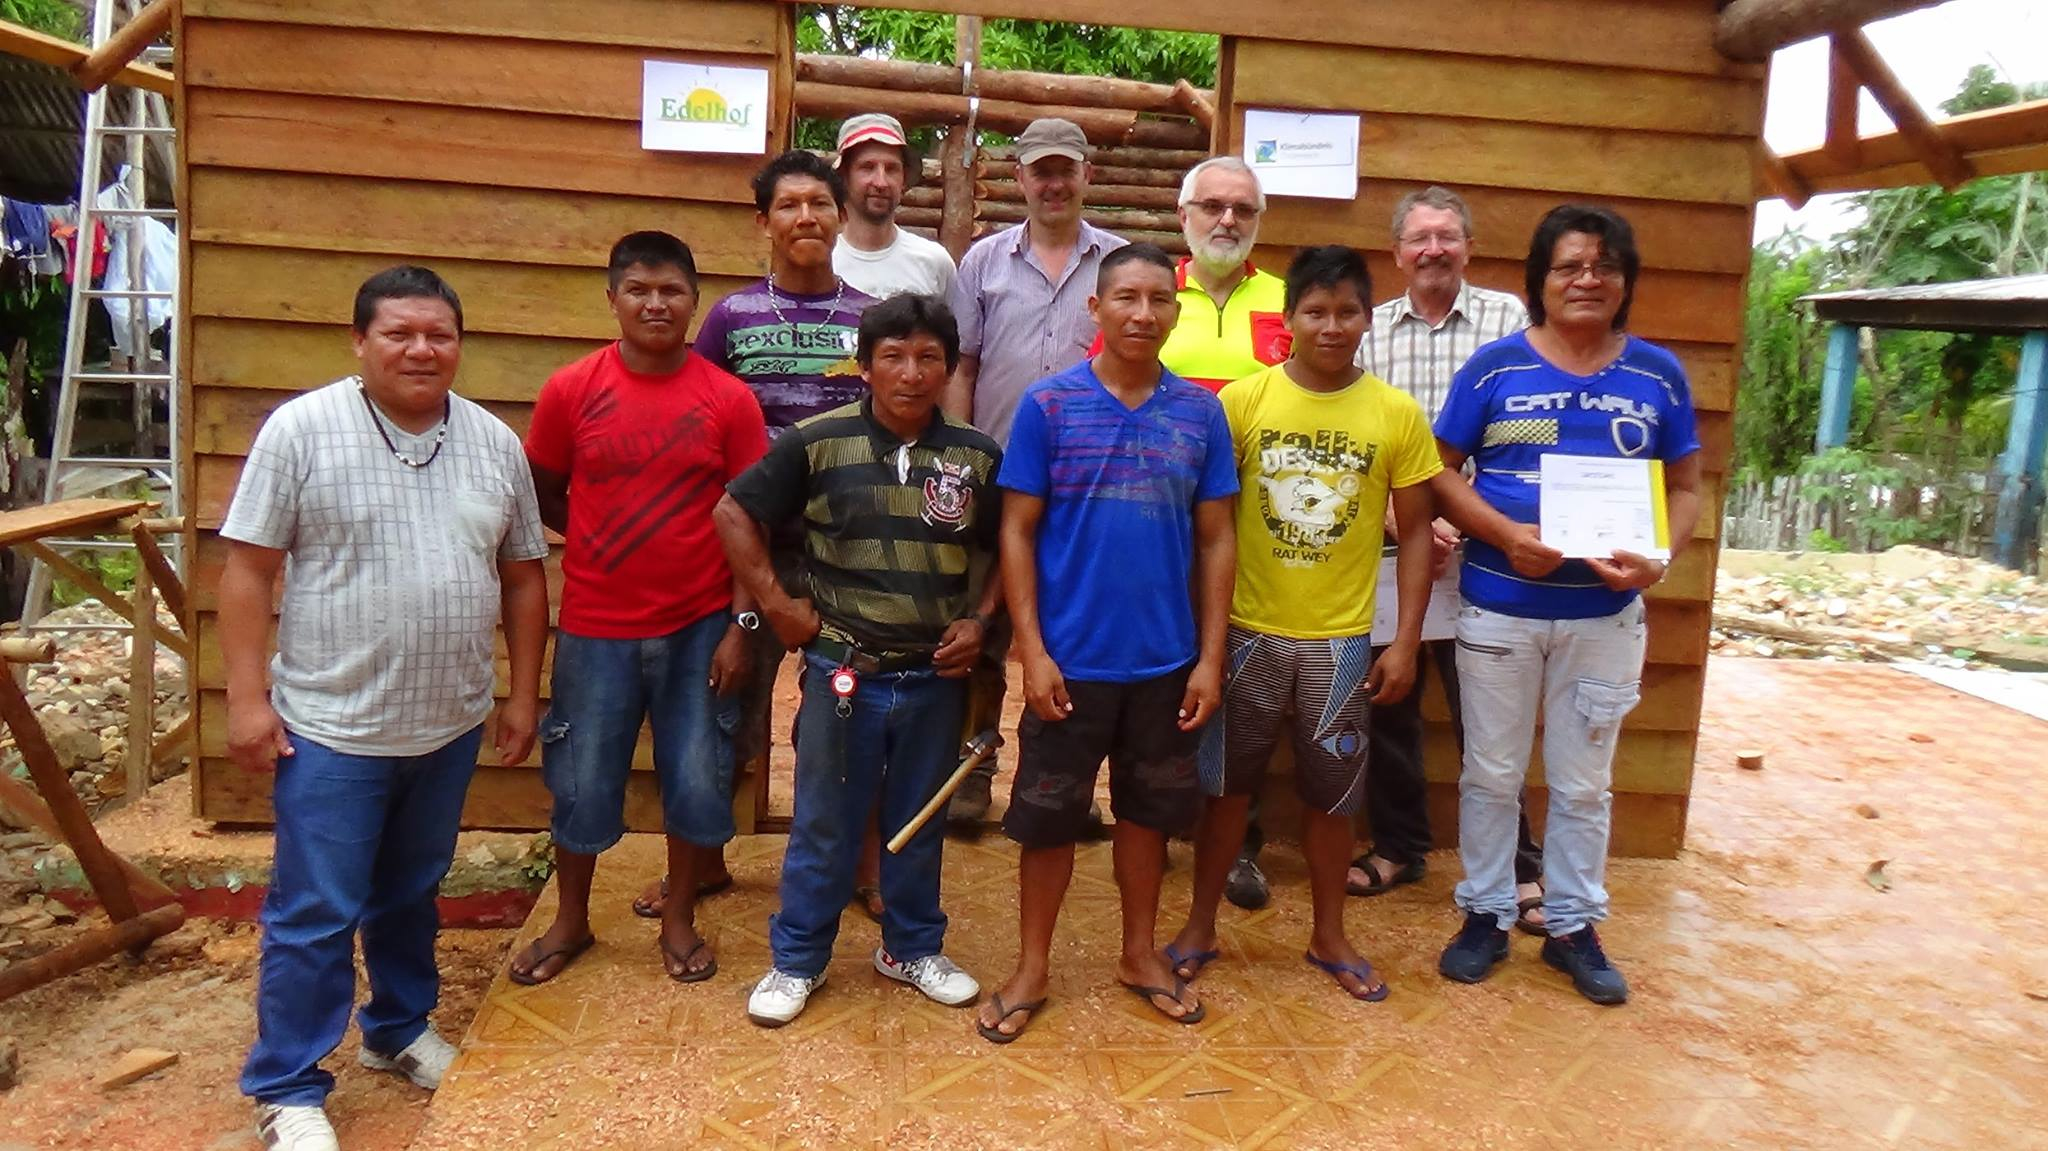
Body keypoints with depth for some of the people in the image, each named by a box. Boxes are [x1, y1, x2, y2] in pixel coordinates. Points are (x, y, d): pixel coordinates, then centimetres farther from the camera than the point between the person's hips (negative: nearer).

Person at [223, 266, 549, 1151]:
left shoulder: (495, 444, 3)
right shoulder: (301, 429, -9)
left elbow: (522, 576, 8)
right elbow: (248, 570, -8)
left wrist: (523, 694, 8)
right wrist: (246, 695, -11)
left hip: (451, 726, 4)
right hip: (331, 726, -4)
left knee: (412, 895, 21)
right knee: (314, 916, 3)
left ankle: (398, 1029, 40)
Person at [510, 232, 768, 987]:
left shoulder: (729, 400, -4)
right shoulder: (570, 390, -4)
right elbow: (543, 498, 7)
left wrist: (741, 624, -7)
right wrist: (604, 542, -1)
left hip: (698, 628, 0)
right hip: (595, 629, 0)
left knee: (697, 778, 9)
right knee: (581, 782, 11)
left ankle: (680, 919, 30)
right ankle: (570, 921, 33)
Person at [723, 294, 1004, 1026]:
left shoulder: (977, 458, -1)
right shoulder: (817, 443, -7)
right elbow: (734, 513, -1)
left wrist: (981, 618, -3)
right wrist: (776, 602, -5)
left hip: (935, 677, 2)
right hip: (842, 672, -2)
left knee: (920, 823, 17)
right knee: (823, 825, 10)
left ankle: (913, 948, 36)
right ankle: (796, 960, 27)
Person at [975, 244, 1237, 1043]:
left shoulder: (1201, 413, 1)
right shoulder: (1048, 405, -6)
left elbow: (1215, 540, 4)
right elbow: (1017, 533, -5)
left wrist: (1210, 658, 0)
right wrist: (1033, 651, -11)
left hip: (1166, 661, 3)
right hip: (1071, 660, -2)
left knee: (1148, 808, 17)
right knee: (1048, 816, 8)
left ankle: (1140, 953, 35)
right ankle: (1031, 968, 25)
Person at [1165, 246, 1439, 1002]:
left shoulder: (1397, 414, -3)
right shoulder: (1242, 400, -5)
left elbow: (1416, 528, 2)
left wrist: (1406, 640, -2)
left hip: (1342, 640, 1)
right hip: (1248, 631, 0)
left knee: (1330, 794, 13)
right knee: (1227, 784, 12)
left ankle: (1329, 938, 32)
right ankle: (1199, 928, 29)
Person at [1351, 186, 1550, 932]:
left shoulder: (1508, 319, 1)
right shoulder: (1368, 331, 6)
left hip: (1477, 549, -2)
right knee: (1389, 702, 11)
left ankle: (1516, 865, 16)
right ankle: (1398, 844, 28)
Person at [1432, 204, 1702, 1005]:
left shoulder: (1659, 375, 2)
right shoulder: (1493, 367, -4)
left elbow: (1685, 487, 6)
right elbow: (1441, 472, -3)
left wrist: (1657, 555, -14)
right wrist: (1505, 533, -19)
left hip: (1605, 616, 2)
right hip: (1499, 608, -1)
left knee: (1583, 781, 13)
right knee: (1492, 773, 11)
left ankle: (1573, 926, 28)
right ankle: (1485, 915, 26)